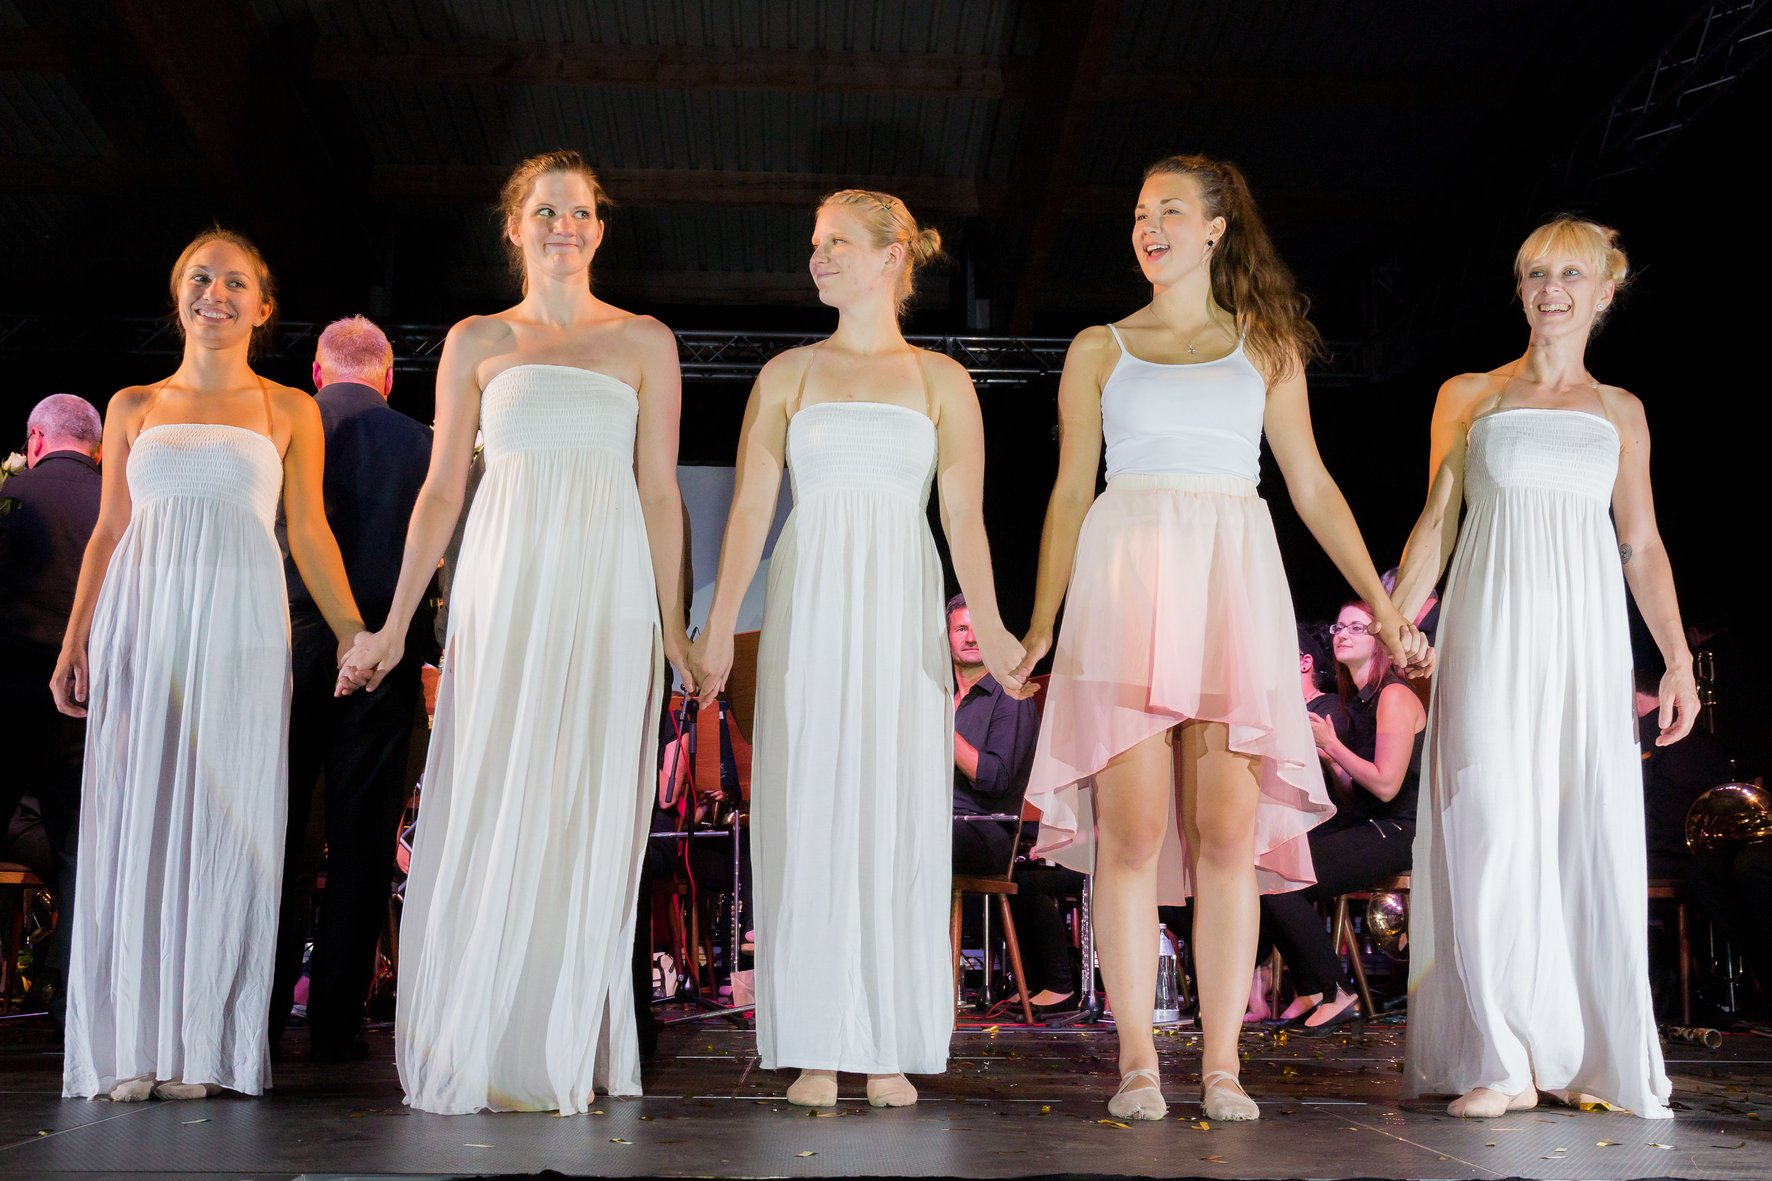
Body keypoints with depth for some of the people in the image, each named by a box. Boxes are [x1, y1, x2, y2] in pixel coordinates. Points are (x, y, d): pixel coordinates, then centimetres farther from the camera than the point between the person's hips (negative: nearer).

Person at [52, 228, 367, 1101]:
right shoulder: (132, 407, 14)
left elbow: (309, 534, 6)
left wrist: (354, 634, -2)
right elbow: (108, 532, 13)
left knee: (221, 824, -2)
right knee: (132, 821, 0)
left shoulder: (288, 411, 9)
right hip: (141, 628, 2)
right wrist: (74, 644, 7)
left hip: (238, 634, -2)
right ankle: (130, 1048, 6)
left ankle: (202, 1047, 5)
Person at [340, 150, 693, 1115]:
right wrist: (394, 622, 7)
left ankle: (565, 1050, 9)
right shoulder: (476, 341, 11)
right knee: (493, 803, -4)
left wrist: (672, 625, 4)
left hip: (607, 595, 0)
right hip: (505, 589, 0)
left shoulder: (645, 342, 10)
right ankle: (480, 1049, 5)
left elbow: (659, 492, 9)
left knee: (586, 810, -1)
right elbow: (441, 490, 11)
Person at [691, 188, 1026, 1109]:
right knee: (808, 819, -2)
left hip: (902, 617, 0)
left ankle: (890, 1050, 9)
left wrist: (988, 626, -11)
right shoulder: (788, 375, 10)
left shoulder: (940, 381, 8)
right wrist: (718, 630, -4)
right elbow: (750, 508, 5)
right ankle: (816, 1052, 5)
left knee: (897, 821, 0)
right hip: (808, 614, 1)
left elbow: (964, 517, 1)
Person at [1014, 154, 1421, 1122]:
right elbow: (1070, 491, 13)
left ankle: (1223, 1062, 1)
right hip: (1125, 583, 0)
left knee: (1230, 827, -5)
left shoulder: (1265, 347, 15)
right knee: (1133, 825, -7)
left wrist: (1381, 601, 10)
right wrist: (1039, 626, 6)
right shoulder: (1100, 349, 14)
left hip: (1232, 584, 1)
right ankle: (1136, 1059, -1)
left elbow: (1311, 484, 16)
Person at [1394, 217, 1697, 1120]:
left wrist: (1677, 659, 7)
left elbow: (1642, 545, 15)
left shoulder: (1619, 413, 15)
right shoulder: (1468, 396, 10)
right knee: (1494, 829, -11)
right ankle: (1505, 1061, -6)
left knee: (1593, 836, -2)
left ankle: (1593, 1057, 8)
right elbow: (1436, 521, 8)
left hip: (1586, 637, 2)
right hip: (1492, 634, -2)